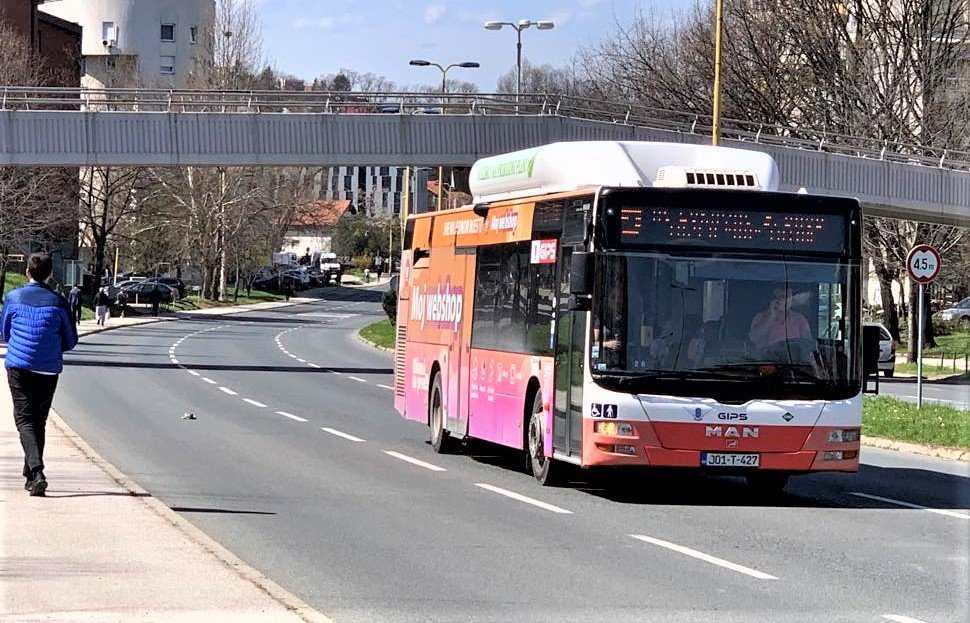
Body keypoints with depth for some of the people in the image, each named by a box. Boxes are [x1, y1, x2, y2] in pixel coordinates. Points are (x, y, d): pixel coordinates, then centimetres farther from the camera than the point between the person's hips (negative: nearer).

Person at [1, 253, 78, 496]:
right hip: (48, 370, 1)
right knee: (39, 422, 14)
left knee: (24, 420, -2)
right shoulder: (58, 303, -4)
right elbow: (70, 340, 5)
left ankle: (36, 471, -24)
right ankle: (31, 476, 19)